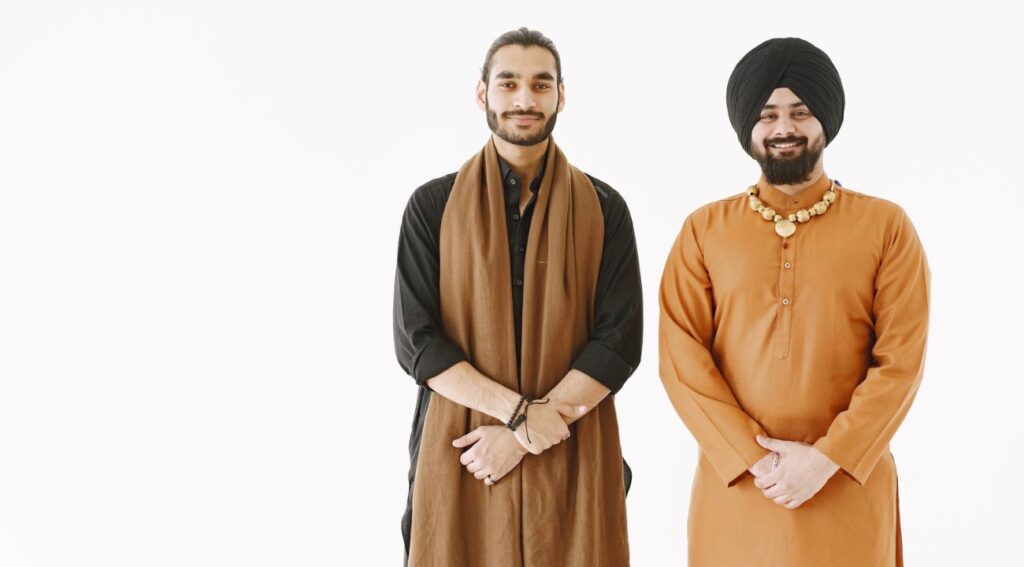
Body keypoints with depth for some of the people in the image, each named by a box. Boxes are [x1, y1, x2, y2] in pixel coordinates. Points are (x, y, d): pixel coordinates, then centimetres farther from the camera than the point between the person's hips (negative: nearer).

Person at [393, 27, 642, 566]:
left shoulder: (602, 208, 1)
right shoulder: (433, 206, 0)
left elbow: (620, 340, -5)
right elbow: (415, 340, -6)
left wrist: (522, 434, -13)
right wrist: (522, 412, -16)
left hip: (573, 457, 1)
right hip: (460, 453, 0)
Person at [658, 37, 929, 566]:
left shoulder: (886, 226, 0)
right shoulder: (705, 230, 2)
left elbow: (901, 360, -5)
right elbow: (681, 355, -4)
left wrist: (827, 458, -13)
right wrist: (752, 457, -12)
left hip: (848, 487, 0)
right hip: (734, 482, 1)